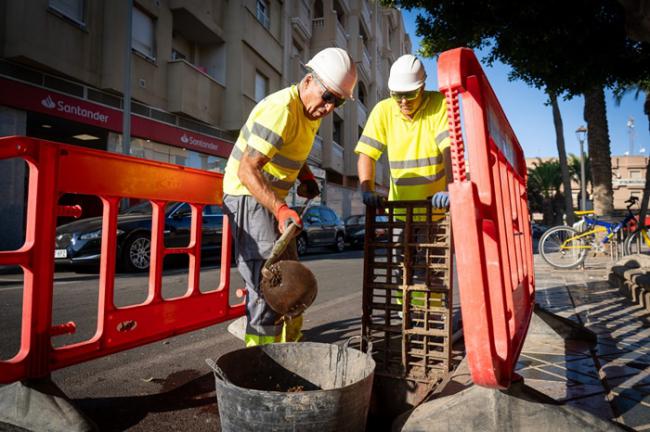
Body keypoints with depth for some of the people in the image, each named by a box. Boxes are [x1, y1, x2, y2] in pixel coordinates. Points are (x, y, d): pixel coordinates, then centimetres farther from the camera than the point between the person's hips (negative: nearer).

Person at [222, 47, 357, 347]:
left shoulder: (311, 110, 8)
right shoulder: (281, 109, -23)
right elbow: (247, 170, -29)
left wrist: (305, 175, 7)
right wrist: (281, 209, -39)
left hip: (271, 200, 10)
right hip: (249, 197, -10)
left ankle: (288, 352, 30)